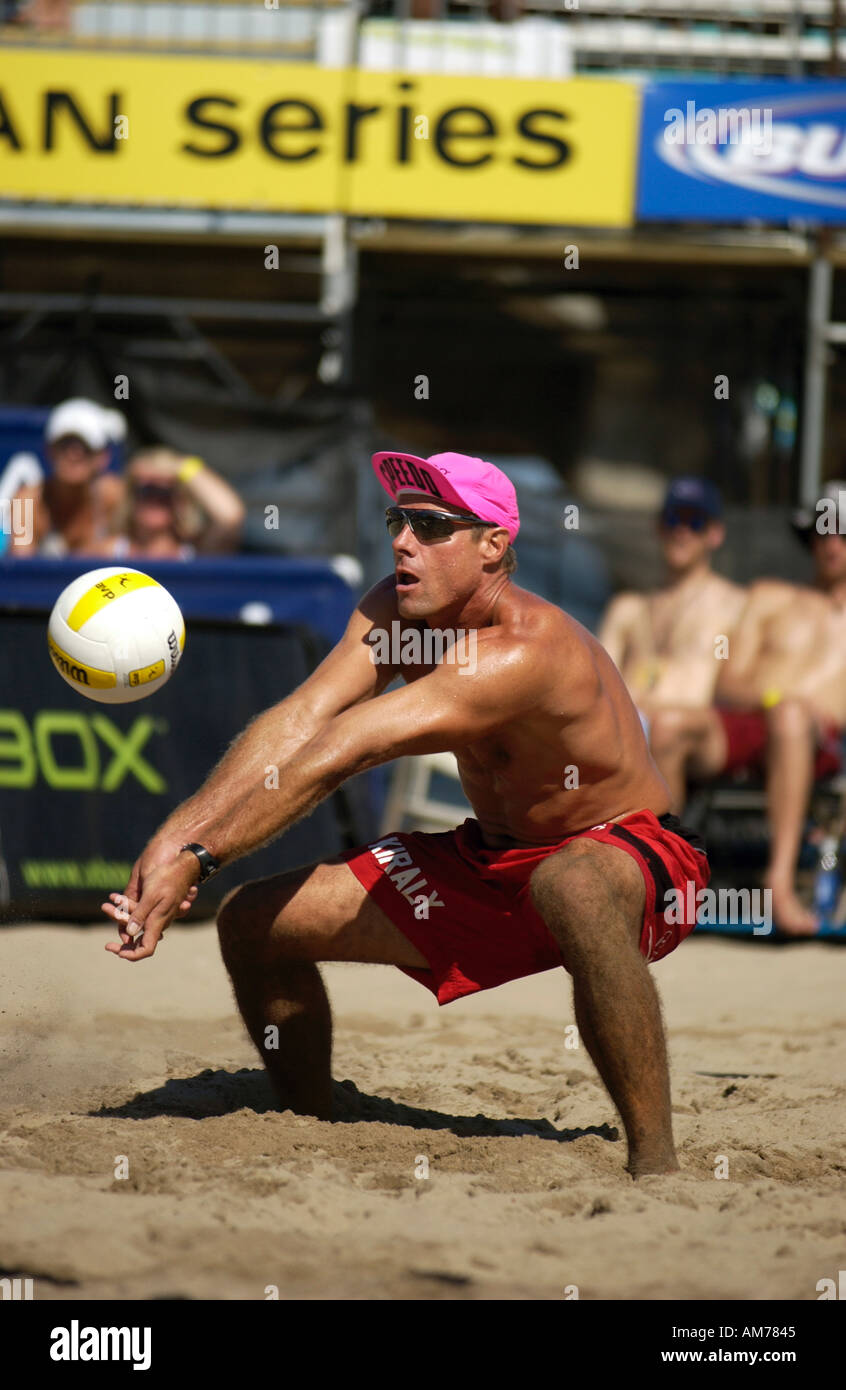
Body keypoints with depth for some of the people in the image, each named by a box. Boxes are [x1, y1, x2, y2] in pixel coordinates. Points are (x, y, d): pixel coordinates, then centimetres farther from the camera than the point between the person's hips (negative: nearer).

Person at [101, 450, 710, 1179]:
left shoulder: (525, 651, -31)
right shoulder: (396, 610, -5)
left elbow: (337, 756, -36)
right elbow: (298, 722, -18)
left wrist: (198, 859, -41)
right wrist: (177, 836, -32)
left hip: (634, 855, -8)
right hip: (490, 857, 8)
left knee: (572, 885, -46)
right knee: (253, 922, 0)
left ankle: (655, 1163, -39)